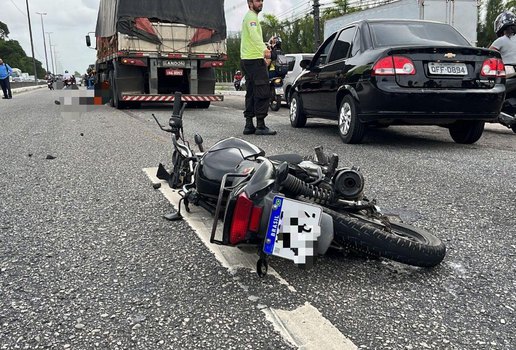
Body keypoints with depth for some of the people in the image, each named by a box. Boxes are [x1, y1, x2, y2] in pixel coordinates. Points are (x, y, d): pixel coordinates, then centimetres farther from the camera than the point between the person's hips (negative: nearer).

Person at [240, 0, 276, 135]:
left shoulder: (248, 17, 25)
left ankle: (249, 125, 10)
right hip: (254, 59, -11)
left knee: (251, 94, 10)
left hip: (247, 59, 11)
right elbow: (254, 35, -25)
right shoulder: (252, 17, -8)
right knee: (263, 93, -13)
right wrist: (264, 49, -36)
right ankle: (260, 126, -15)